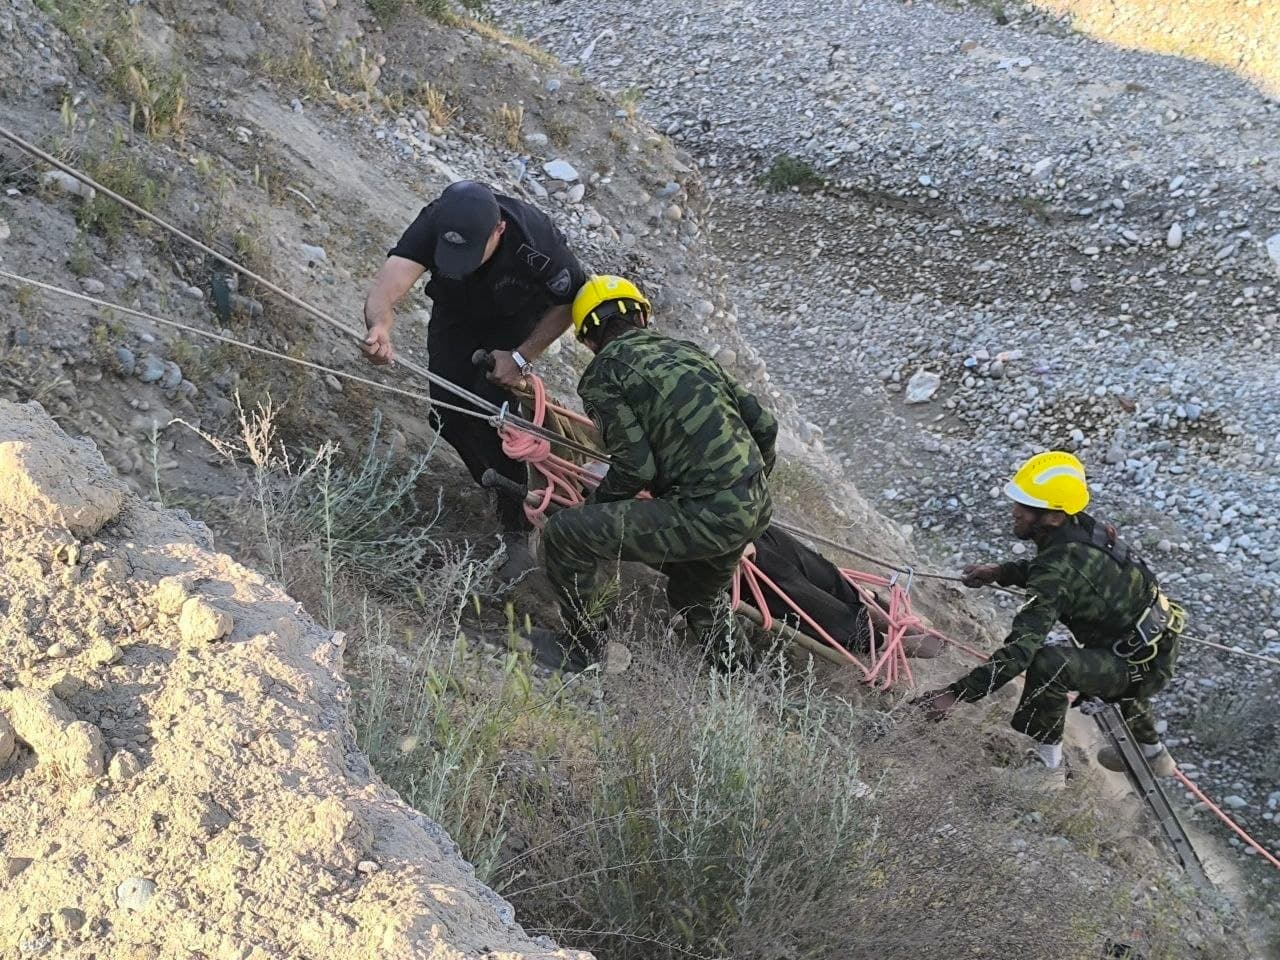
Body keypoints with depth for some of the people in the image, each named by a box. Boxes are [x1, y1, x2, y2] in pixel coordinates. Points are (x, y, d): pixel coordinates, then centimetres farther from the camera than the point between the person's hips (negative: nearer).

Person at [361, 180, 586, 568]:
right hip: (456, 314, 3)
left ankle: (518, 528, -4)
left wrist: (522, 356, -23)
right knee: (449, 415, -6)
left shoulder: (535, 238, -38)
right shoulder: (432, 226, -35)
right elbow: (387, 286, -48)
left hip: (517, 320, -3)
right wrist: (379, 328, -71)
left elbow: (573, 299, -20)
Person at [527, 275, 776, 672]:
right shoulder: (686, 351, 19)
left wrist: (594, 504, 11)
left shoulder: (602, 374, -1)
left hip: (708, 514, -8)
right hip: (758, 507, 8)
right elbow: (764, 424, 18)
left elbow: (636, 467, -8)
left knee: (566, 534, 1)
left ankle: (584, 646, 15)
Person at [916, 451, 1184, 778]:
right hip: (1160, 642, 10)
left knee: (1047, 662, -29)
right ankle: (1152, 753, 60)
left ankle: (1046, 758, -6)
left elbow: (1020, 649, -36)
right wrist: (1000, 572, 7)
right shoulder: (1082, 527, -6)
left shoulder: (1058, 574, -31)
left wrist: (957, 693, -34)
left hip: (1145, 665, -10)